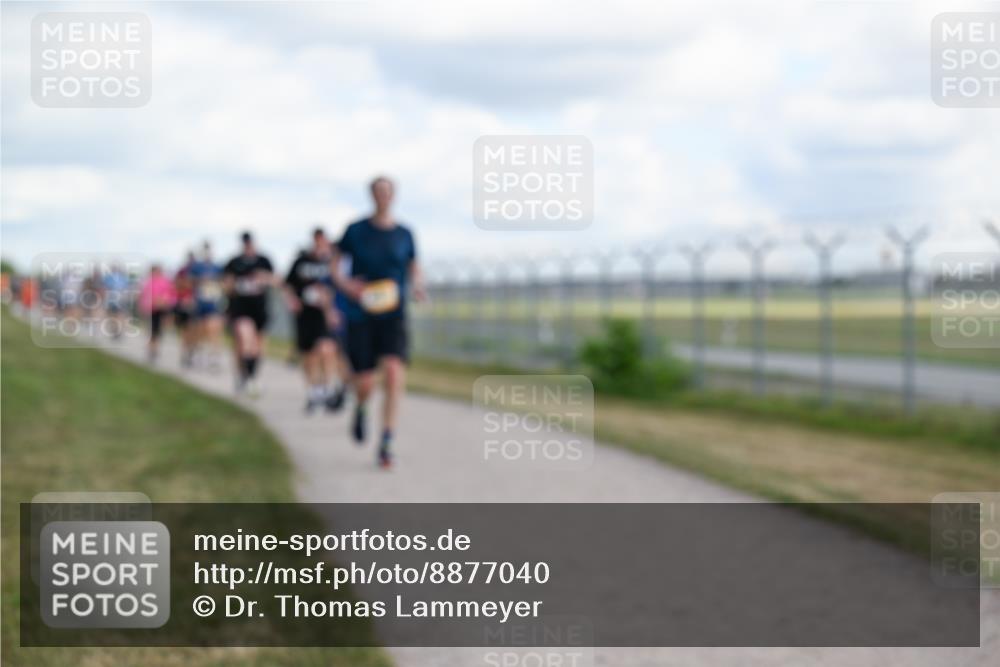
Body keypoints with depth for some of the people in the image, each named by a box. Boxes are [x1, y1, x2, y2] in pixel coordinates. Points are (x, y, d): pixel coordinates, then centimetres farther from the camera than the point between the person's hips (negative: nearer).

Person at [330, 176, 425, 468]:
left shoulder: (404, 234, 4)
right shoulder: (356, 230, 0)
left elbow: (414, 268, 16)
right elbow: (334, 263, 8)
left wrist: (417, 286, -5)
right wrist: (345, 283, -11)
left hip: (393, 315, 1)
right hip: (360, 315, -1)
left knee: (395, 372, -21)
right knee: (365, 383, -3)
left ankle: (386, 442, -15)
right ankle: (361, 408, 37)